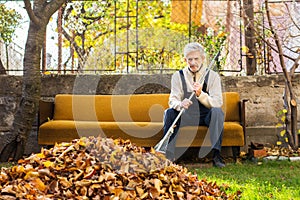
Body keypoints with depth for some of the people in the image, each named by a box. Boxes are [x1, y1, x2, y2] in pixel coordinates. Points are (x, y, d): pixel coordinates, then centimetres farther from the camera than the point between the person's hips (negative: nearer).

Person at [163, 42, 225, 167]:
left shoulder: (212, 76, -3)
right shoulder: (178, 76, 2)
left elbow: (218, 103, -14)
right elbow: (173, 100, -9)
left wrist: (200, 94, -33)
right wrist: (180, 104, -35)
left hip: (206, 117, -1)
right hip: (185, 117, 1)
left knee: (217, 112, -31)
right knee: (169, 112, -26)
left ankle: (216, 155, -33)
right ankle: (168, 155, -26)